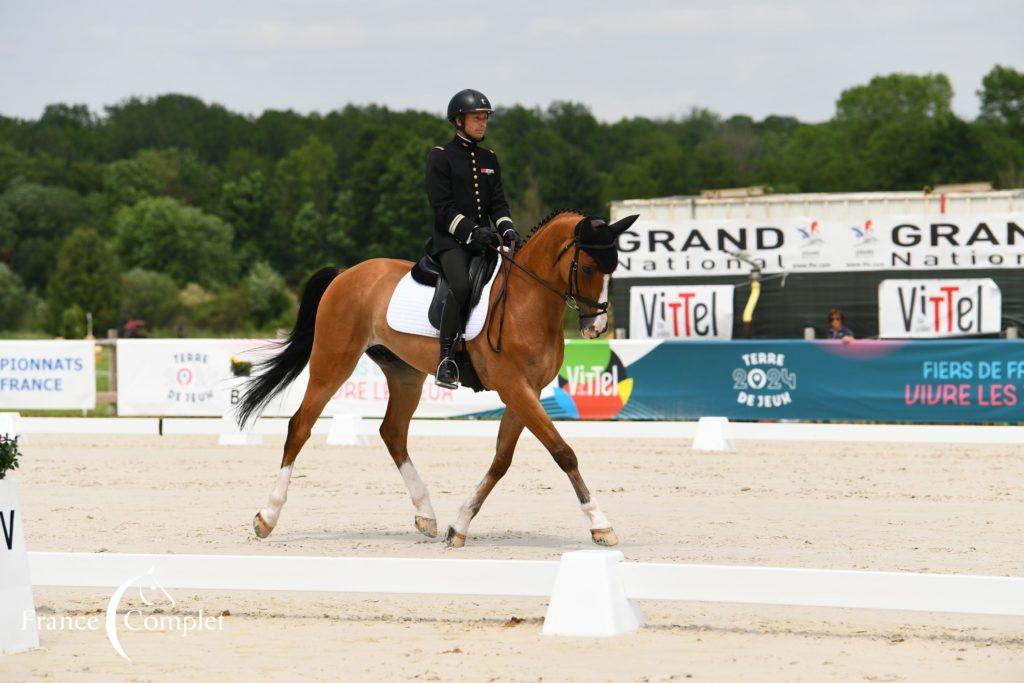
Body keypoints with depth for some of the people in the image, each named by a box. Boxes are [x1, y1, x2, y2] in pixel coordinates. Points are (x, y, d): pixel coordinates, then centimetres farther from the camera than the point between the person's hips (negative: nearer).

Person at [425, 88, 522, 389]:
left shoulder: (489, 159, 18)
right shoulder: (441, 156, 0)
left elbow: (498, 203, 15)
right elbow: (442, 206, -8)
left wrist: (507, 231, -5)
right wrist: (471, 231, -20)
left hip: (484, 238, 6)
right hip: (450, 240, -6)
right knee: (461, 285, -31)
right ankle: (446, 362, -28)